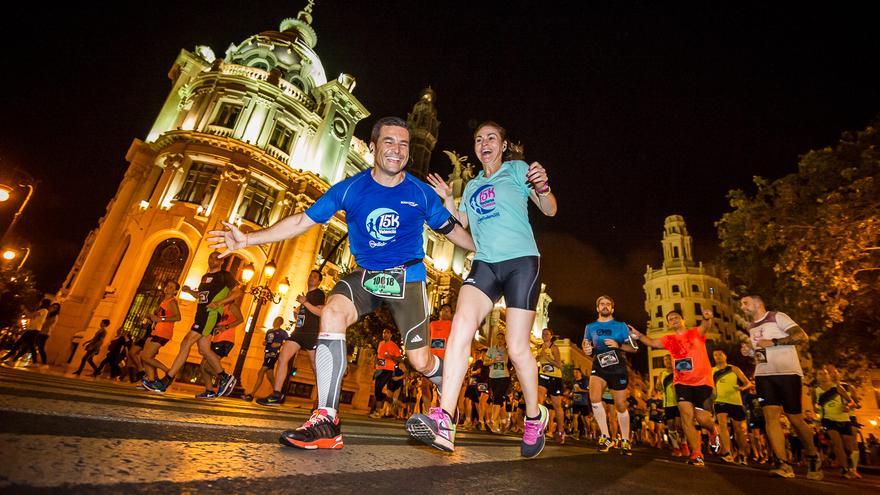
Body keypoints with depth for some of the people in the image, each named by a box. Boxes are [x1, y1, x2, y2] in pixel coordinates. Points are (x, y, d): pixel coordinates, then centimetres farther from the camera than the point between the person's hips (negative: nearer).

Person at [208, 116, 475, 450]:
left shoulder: (421, 193, -4)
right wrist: (248, 239, -7)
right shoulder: (350, 189, -3)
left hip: (407, 277, -1)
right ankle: (326, 423, -21)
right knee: (332, 313, -28)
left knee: (421, 362, -5)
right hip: (365, 274, 2)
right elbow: (303, 221, -2)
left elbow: (451, 229, 8)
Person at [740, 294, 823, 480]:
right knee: (770, 415, -10)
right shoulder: (751, 327, 20)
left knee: (795, 419, 2)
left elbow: (803, 337, -11)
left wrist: (773, 342, -18)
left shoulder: (777, 317, -1)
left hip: (787, 373, -5)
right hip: (763, 375, 5)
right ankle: (784, 465, -13)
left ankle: (813, 457, 28)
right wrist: (749, 351, 11)